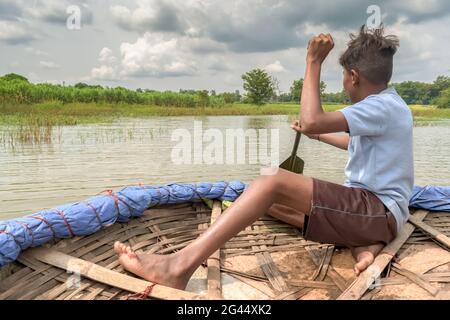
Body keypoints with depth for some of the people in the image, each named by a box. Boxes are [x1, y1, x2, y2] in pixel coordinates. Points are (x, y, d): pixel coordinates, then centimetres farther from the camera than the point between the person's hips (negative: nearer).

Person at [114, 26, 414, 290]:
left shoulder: (381, 106, -14)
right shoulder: (385, 104, 18)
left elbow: (311, 121, -29)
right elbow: (354, 143, 36)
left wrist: (314, 63, -18)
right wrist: (315, 134, 40)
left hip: (381, 212, -10)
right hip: (368, 207, 10)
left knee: (274, 181, -28)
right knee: (272, 201, 7)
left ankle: (180, 265, -35)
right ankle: (358, 243, -7)